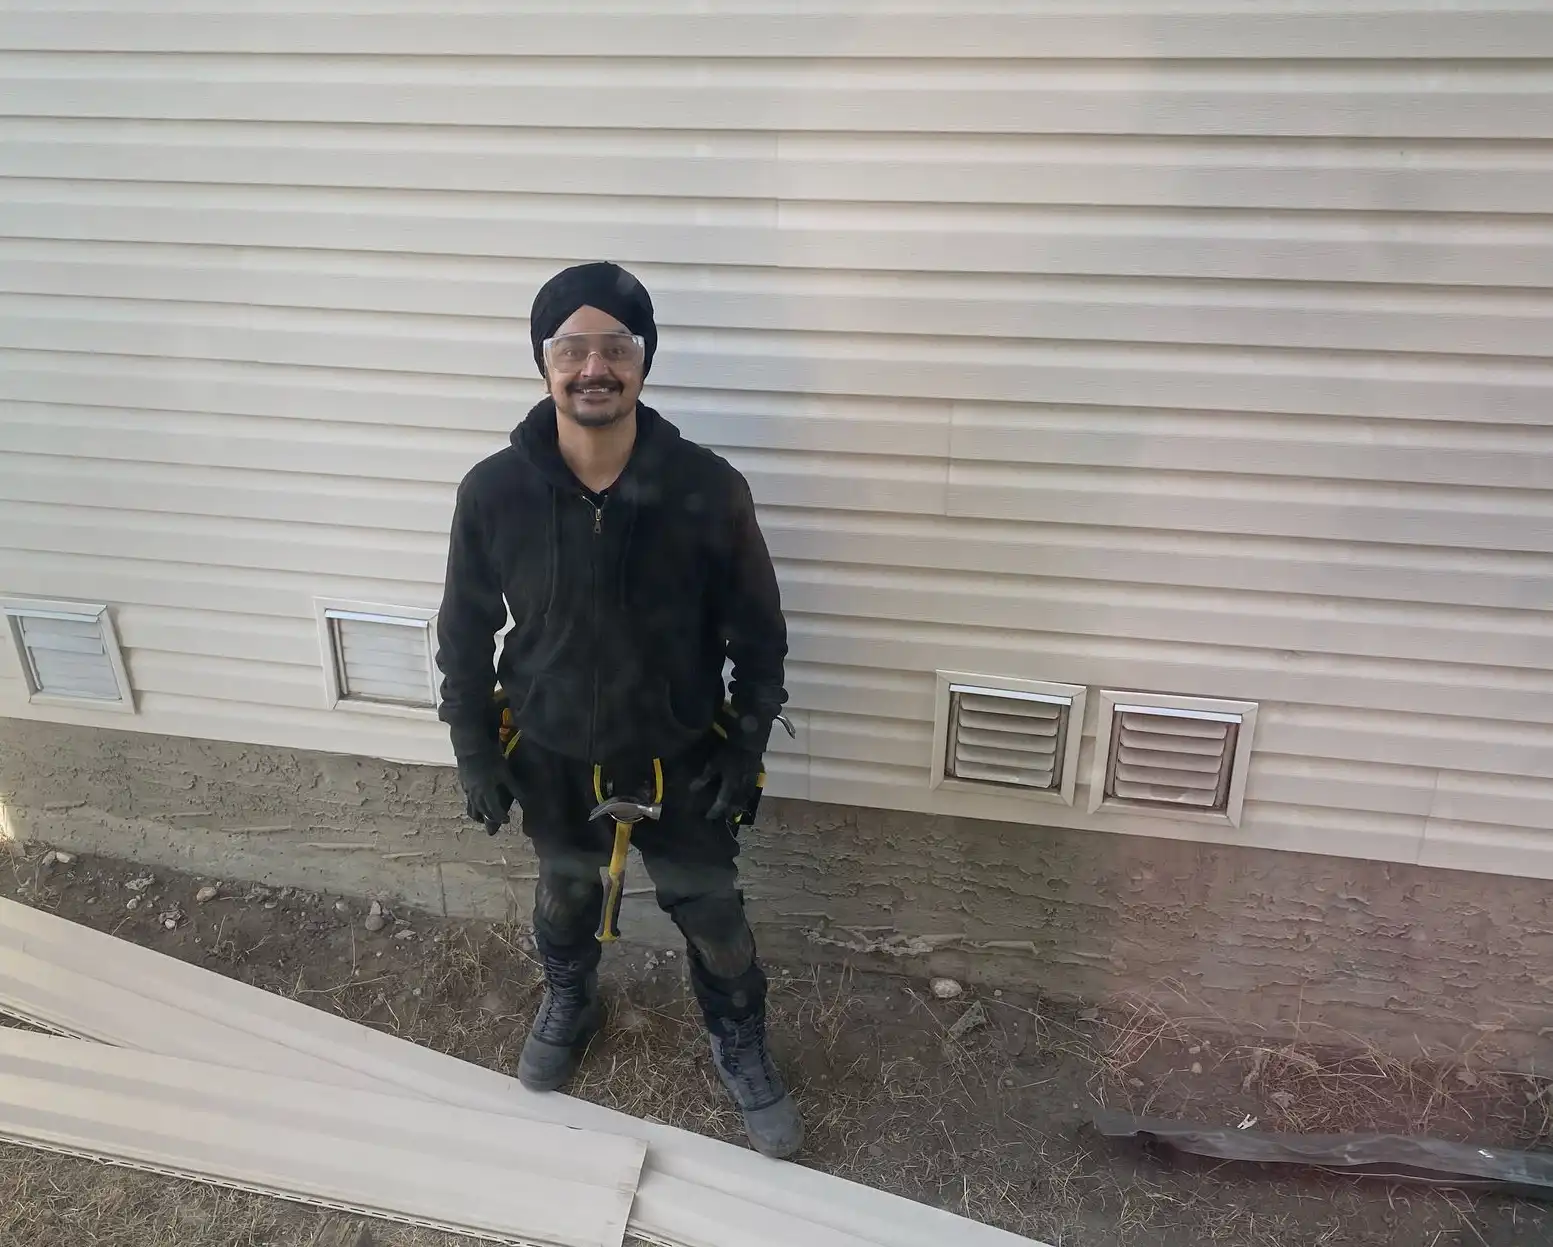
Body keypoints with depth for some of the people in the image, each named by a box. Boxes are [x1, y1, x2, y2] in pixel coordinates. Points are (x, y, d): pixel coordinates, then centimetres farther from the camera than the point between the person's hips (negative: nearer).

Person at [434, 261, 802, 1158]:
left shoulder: (708, 490, -23)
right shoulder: (494, 493, -19)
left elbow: (760, 634, -9)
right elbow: (465, 634, -4)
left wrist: (746, 750, -7)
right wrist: (476, 754, 0)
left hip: (680, 758, -1)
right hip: (551, 756, 2)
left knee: (712, 914, 18)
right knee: (565, 894, 28)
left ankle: (741, 1049, 47)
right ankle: (571, 1003, 61)